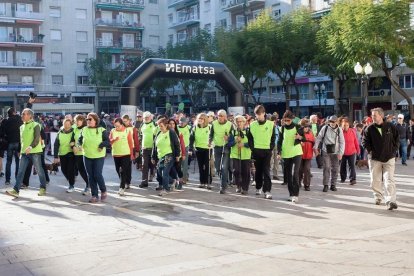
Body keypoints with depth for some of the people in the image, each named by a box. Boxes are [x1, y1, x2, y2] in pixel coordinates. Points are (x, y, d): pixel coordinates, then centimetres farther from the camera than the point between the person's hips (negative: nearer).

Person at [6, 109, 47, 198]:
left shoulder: (35, 125, -6)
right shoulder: (22, 127, 15)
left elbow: (37, 139, -16)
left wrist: (31, 147, -30)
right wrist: (21, 150, 19)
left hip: (35, 151, -6)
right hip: (24, 152, 6)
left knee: (39, 170, 3)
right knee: (20, 171, -2)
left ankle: (43, 188, 16)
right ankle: (16, 190, -6)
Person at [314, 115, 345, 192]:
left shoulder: (339, 130, -1)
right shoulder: (325, 128, -2)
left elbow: (342, 142, -1)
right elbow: (318, 138, 4)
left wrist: (340, 153, -7)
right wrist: (315, 147, 0)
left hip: (335, 152, 1)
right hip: (326, 151, -1)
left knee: (335, 169, 5)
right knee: (326, 168, -6)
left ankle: (333, 185, 16)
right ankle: (325, 185, -1)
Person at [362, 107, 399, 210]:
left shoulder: (391, 127, -2)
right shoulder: (369, 129, -2)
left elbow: (397, 139, 8)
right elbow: (364, 141, 5)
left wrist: (393, 150, 1)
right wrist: (370, 151, -5)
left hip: (389, 158, -1)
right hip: (374, 159, 2)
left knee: (389, 180, -11)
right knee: (375, 181, 10)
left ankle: (391, 201, -14)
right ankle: (378, 197, 31)